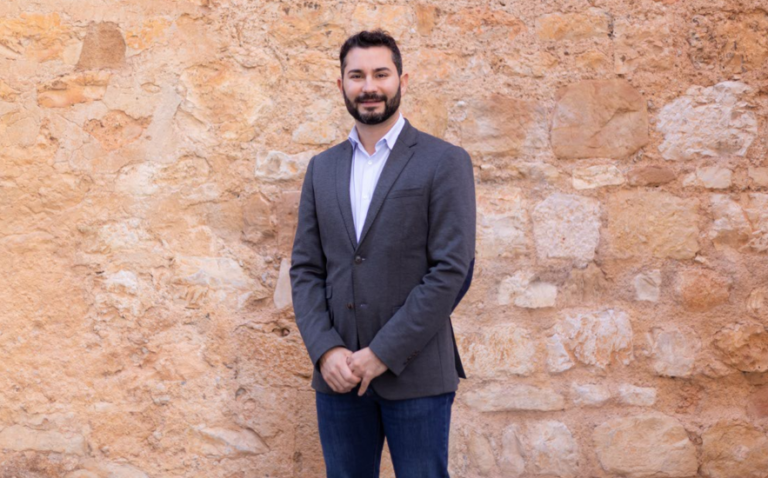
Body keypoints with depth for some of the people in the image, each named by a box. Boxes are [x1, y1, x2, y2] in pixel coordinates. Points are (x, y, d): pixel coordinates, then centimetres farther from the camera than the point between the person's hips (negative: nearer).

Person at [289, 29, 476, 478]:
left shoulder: (444, 163, -4)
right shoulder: (322, 168, 11)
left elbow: (452, 271, -11)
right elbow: (305, 268, 8)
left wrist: (382, 353, -13)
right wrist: (326, 350, -7)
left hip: (415, 375, -4)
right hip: (337, 374, 4)